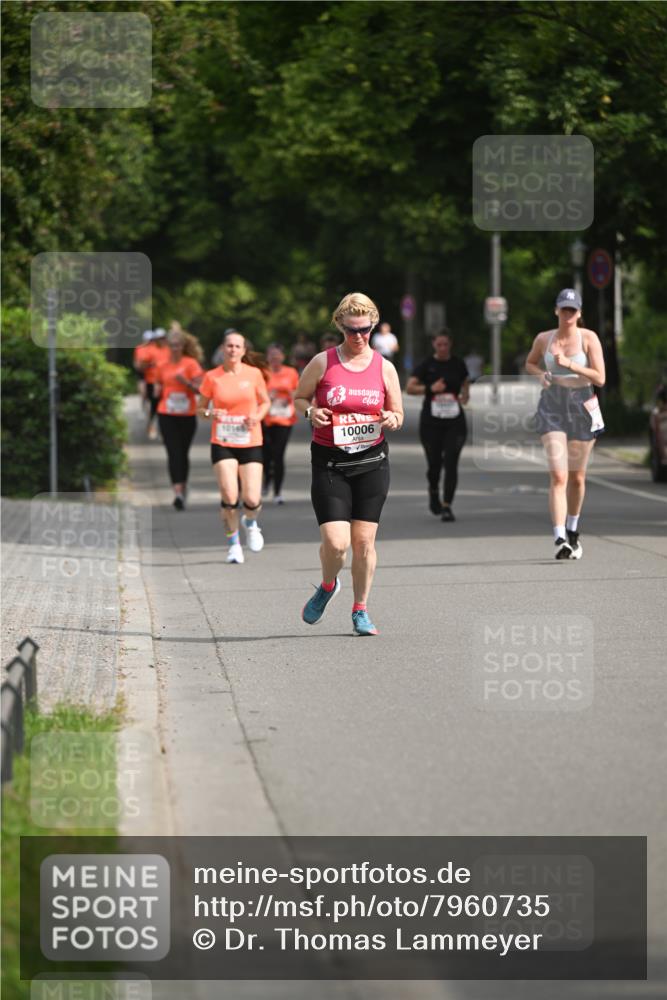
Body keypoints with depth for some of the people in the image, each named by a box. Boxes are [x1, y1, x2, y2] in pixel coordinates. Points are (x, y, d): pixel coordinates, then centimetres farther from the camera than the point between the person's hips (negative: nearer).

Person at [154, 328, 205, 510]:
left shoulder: (191, 364, -3)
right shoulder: (162, 366, 7)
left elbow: (200, 389, -7)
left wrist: (185, 382, -22)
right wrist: (158, 391, -2)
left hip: (187, 415, -1)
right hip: (166, 415, 1)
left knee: (183, 453, 9)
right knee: (173, 453, -11)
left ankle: (183, 487, 27)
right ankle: (178, 492, -18)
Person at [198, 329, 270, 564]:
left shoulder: (254, 374, 0)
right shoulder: (212, 377, -1)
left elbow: (265, 402, 12)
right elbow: (201, 408, 8)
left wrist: (257, 416, -8)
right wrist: (211, 413, -14)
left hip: (250, 443, 1)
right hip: (222, 444, -1)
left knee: (252, 500, -7)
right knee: (229, 496, -14)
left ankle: (250, 523, 30)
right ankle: (233, 542, 8)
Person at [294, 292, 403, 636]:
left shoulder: (384, 368, 4)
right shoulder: (322, 362, -2)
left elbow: (398, 414, 13)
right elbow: (299, 397, 11)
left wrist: (391, 420, -11)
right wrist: (311, 412, -11)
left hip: (372, 461, 2)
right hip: (329, 462, -2)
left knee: (364, 540, 1)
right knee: (336, 542, -12)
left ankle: (360, 610, 18)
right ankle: (327, 586, 21)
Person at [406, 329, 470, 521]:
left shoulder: (458, 364, 4)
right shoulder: (426, 365, -2)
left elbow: (465, 382, 21)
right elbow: (410, 388, -9)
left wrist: (465, 394, -1)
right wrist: (430, 388, -24)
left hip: (454, 421, 1)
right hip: (431, 421, -1)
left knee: (451, 463, -9)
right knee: (434, 463, 4)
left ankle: (447, 506, -7)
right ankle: (433, 492, 36)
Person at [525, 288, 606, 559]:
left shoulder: (589, 338, -4)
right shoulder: (543, 339, 3)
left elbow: (600, 379, -9)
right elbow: (530, 364, 22)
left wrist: (570, 365, -21)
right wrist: (540, 374, -1)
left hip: (582, 408, 0)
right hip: (551, 409, 0)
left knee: (577, 477, 13)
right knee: (558, 476, -14)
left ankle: (572, 530, 37)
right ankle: (560, 540, -22)